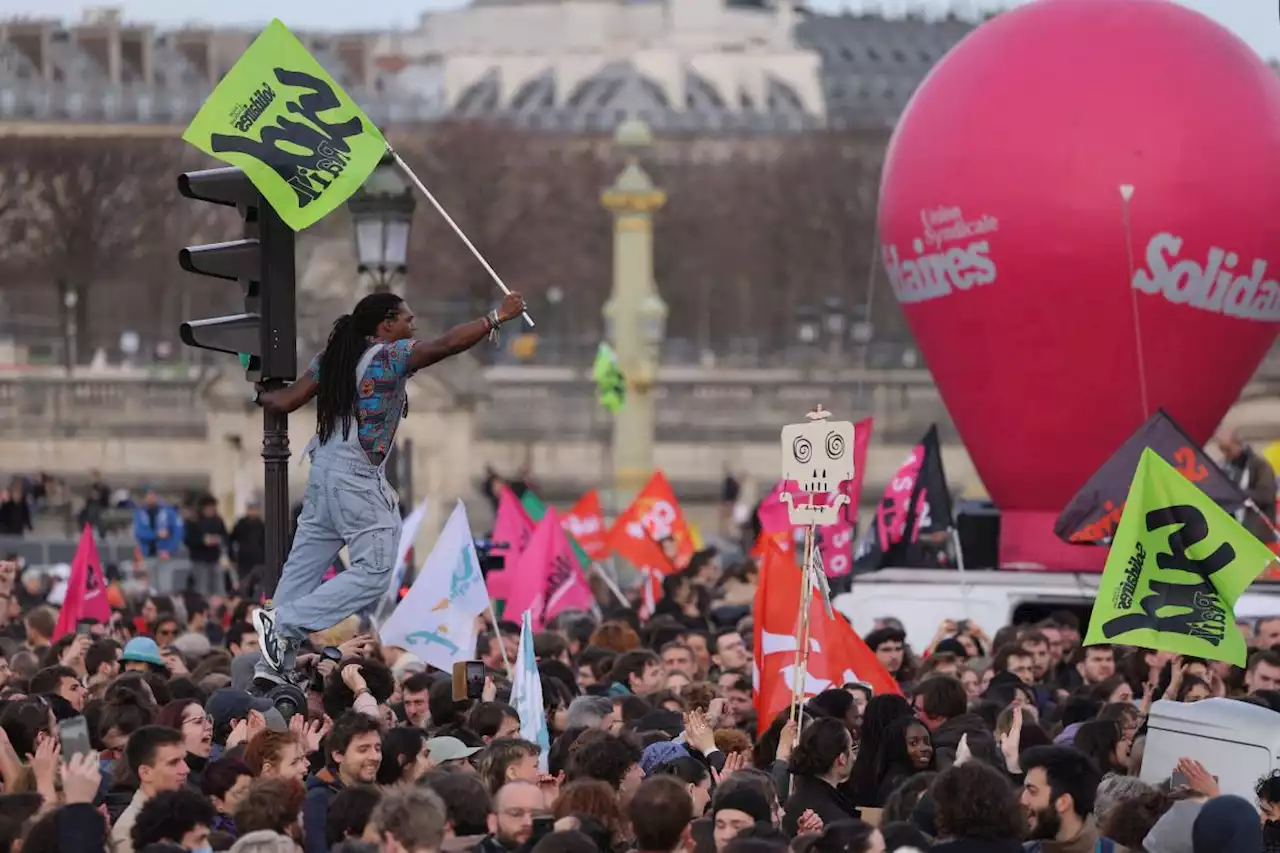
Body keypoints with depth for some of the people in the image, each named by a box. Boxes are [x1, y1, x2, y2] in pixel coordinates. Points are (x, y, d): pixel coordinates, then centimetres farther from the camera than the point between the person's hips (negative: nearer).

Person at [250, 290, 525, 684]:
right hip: (358, 479, -9)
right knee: (373, 572, -5)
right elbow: (446, 344, -17)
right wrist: (497, 317, -10)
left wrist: (260, 397, 32)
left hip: (323, 471, 9)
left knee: (304, 568, 10)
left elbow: (285, 401, 11)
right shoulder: (389, 357, -9)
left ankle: (275, 665, 10)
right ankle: (283, 621, -11)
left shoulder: (333, 358, 12)